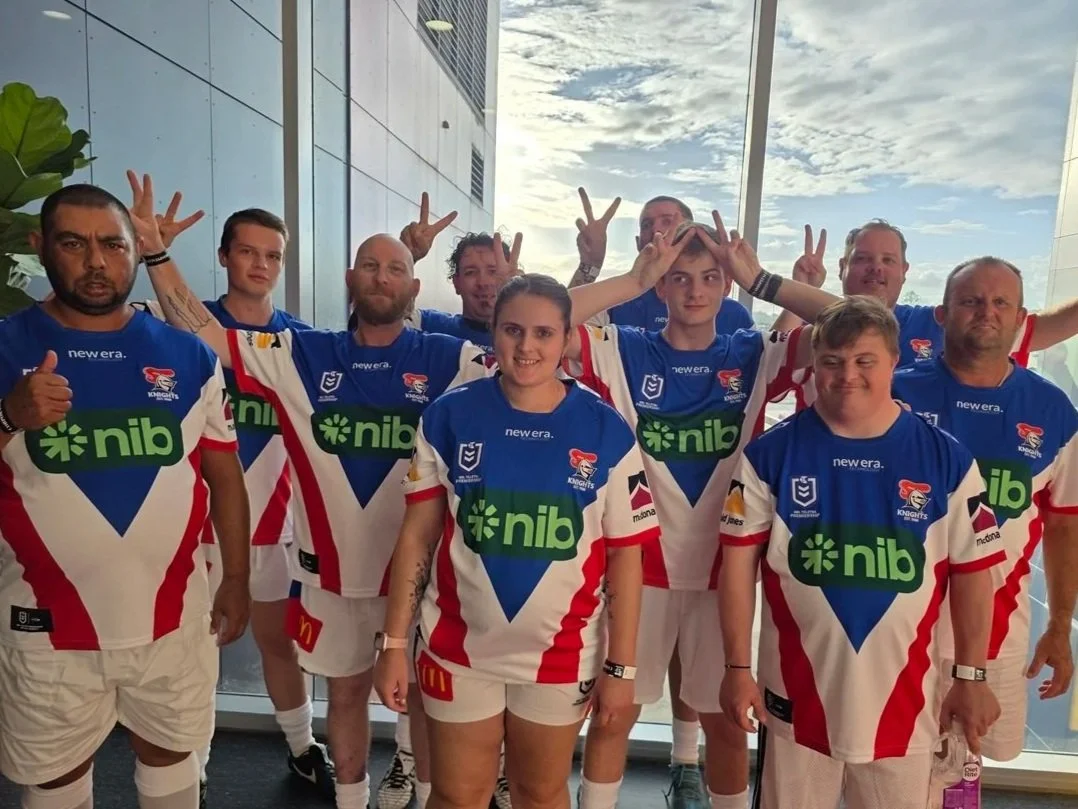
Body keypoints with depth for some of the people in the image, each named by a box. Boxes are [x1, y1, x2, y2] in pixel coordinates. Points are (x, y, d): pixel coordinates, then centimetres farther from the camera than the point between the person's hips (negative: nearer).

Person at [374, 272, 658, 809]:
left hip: (562, 654, 0)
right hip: (458, 648, 0)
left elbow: (625, 555, -5)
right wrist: (394, 642, -4)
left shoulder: (606, 432, -10)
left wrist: (621, 665, -3)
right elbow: (417, 536, -4)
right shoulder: (448, 417, -8)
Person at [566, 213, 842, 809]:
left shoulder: (756, 357, -1)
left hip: (723, 569, 1)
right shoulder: (623, 352, -5)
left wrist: (761, 280, -13)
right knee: (615, 713, 15)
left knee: (726, 717, 18)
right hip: (639, 568, -1)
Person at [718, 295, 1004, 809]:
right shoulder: (771, 453, -9)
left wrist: (971, 676, 3)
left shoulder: (946, 460, -5)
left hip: (904, 699, 1)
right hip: (797, 696, 0)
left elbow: (972, 571, 2)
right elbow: (739, 562, -5)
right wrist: (738, 666, -5)